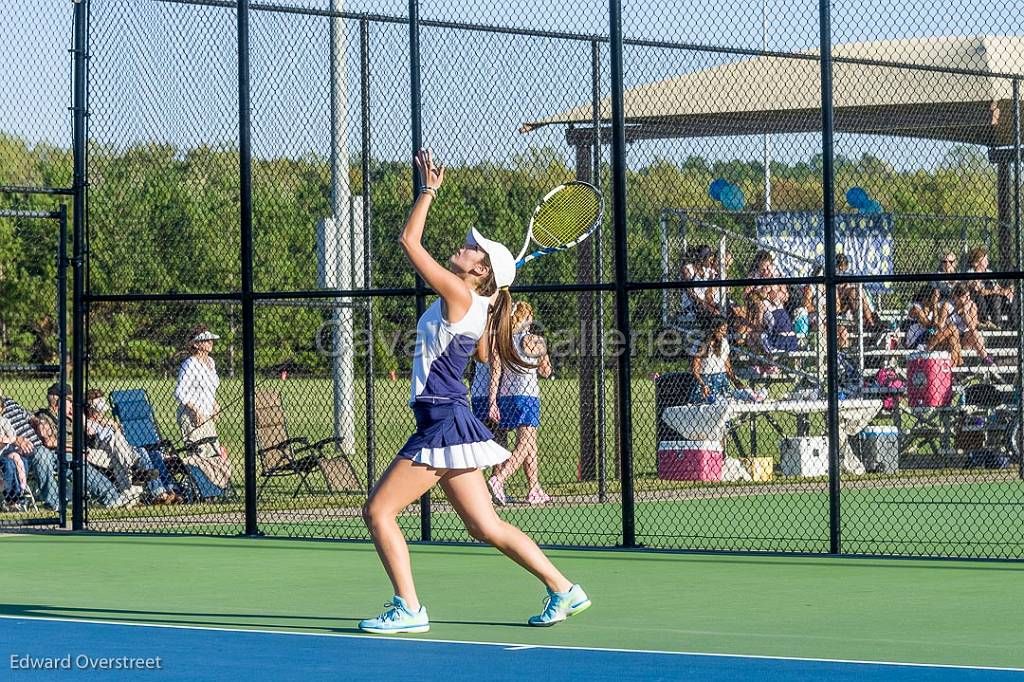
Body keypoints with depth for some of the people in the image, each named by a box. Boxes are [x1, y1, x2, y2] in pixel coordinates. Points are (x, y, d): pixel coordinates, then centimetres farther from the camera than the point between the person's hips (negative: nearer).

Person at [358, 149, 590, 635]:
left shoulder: (459, 294, -12)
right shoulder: (473, 307, 13)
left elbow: (409, 241, -10)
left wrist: (428, 190, -1)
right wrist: (496, 295, 27)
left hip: (443, 422, -10)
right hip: (449, 424, 10)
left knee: (378, 511, -7)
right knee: (486, 527, 10)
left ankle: (408, 610, -7)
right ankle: (563, 590, 12)